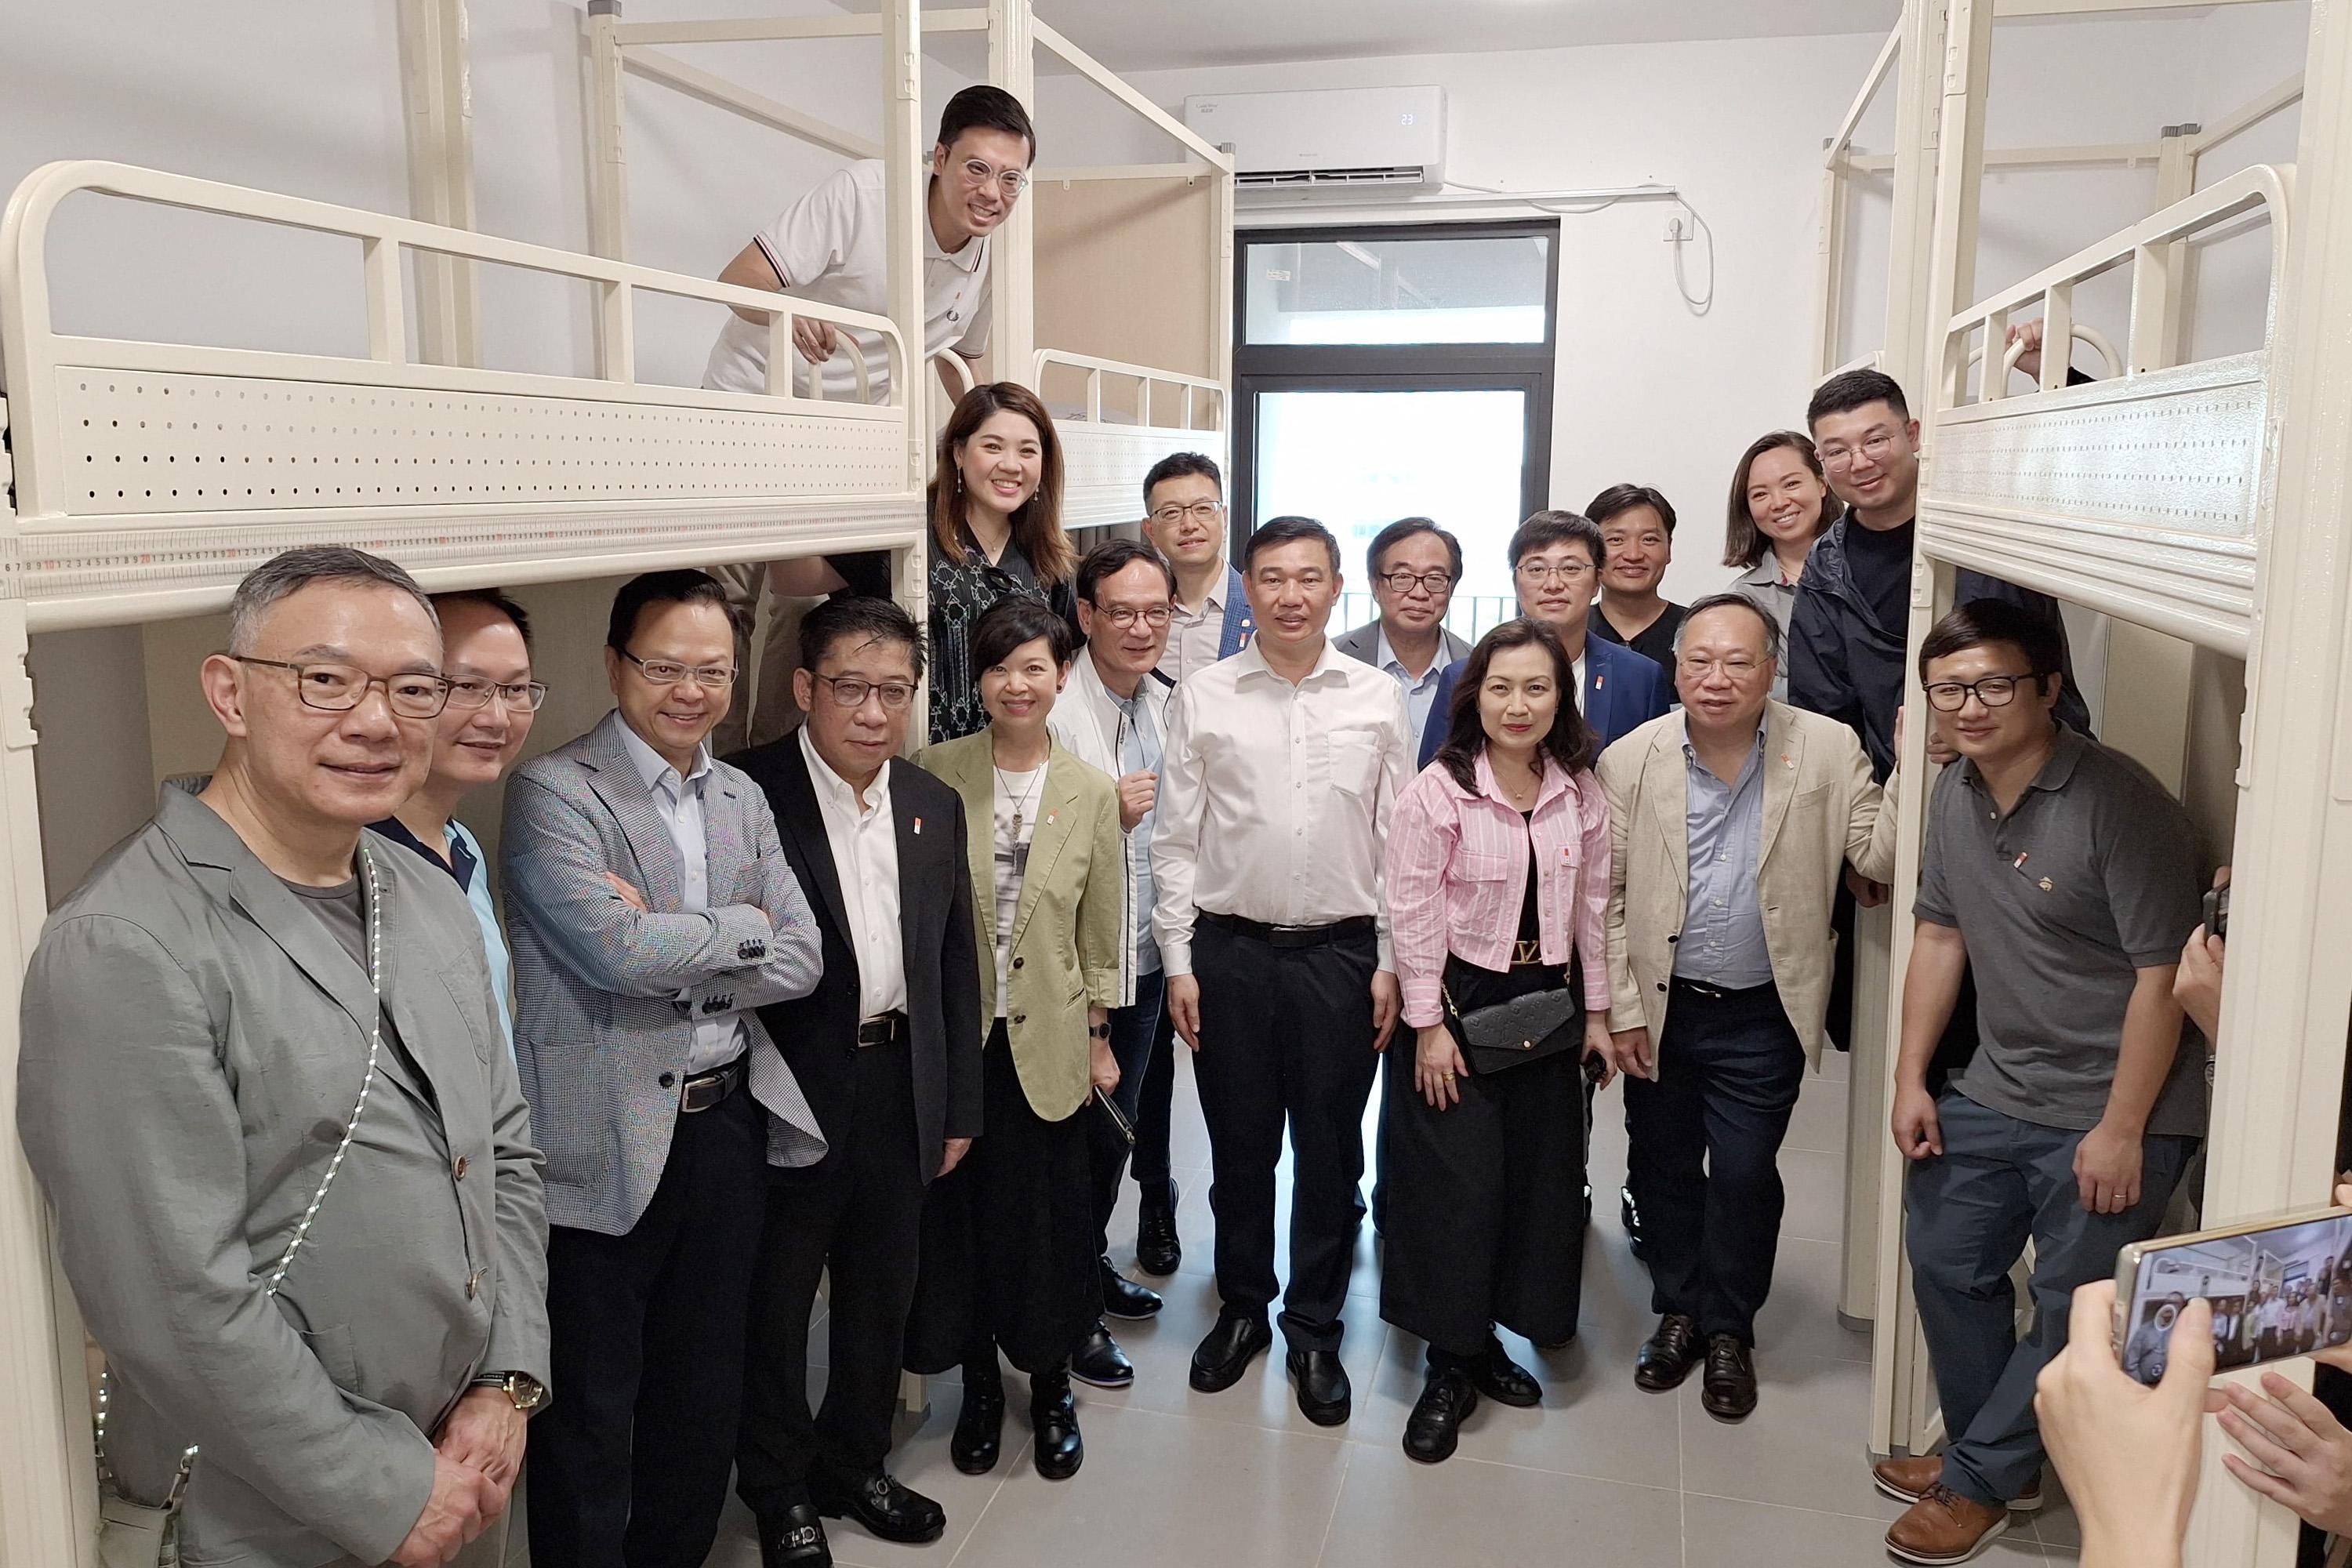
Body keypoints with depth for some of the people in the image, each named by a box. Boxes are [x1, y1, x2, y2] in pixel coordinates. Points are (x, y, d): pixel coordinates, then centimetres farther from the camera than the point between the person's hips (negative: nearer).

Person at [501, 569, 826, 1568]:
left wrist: (670, 952, -13)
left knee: (703, 1390, 18)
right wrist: (741, 929, -8)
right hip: (606, 1142, -6)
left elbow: (800, 960, 1)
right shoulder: (552, 793, -10)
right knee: (593, 1410, 7)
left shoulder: (742, 800, 10)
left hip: (727, 1126, 6)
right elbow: (615, 951, -22)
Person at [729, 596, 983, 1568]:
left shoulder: (935, 806, 6)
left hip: (903, 1087, 5)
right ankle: (780, 1489, 34)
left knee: (880, 1295, 19)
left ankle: (855, 1465, 41)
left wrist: (959, 1107, 10)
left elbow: (957, 966, 10)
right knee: (777, 1300, 12)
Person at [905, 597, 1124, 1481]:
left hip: (1049, 1040, 0)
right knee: (959, 1214, 10)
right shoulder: (938, 774, -5)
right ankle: (979, 1386, 32)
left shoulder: (1091, 794, -2)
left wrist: (1099, 1036, 5)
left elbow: (1102, 928, 4)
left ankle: (1052, 1390, 31)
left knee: (1047, 1218, 8)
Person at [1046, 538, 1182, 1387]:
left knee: (1126, 1119, 18)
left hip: (1151, 953, 7)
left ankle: (1095, 1264, 39)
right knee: (1100, 1132, 2)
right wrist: (1109, 815, -27)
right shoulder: (1057, 713, -17)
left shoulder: (1170, 703, 7)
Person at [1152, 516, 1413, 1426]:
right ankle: (1242, 1308, 33)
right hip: (1230, 949, 0)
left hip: (1342, 951, 0)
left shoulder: (1378, 699, 2)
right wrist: (1178, 961, -2)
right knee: (1239, 1144, 12)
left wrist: (1392, 963, 0)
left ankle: (1315, 1329, 26)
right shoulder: (1203, 697, 0)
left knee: (1330, 1150, 9)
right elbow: (1176, 839, 2)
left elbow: (1399, 839, 3)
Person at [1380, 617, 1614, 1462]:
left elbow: (1592, 907, 8)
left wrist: (1596, 1010, 8)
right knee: (1455, 1182, -1)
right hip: (1457, 1002, -5)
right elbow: (1415, 915, -12)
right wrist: (1429, 1025, -13)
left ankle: (1486, 1340, 28)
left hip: (1547, 1004, 5)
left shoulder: (1581, 794, 1)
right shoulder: (1438, 791, -13)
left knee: (1540, 1174, 10)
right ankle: (1451, 1366, 15)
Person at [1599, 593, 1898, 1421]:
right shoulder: (1630, 760, -7)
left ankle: (1729, 1329, 29)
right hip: (1660, 1008, 1)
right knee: (1661, 1165, 15)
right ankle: (1677, 1311, 37)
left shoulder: (1828, 749, -7)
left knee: (1743, 1174, 5)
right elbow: (1609, 897, -3)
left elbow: (1880, 856, -11)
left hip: (1761, 1016, -1)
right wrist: (1622, 1011, -3)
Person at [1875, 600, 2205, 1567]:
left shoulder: (2120, 806, -21)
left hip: (2109, 1111, -7)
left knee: (2071, 1313, 5)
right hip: (1995, 1091, 7)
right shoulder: (1955, 797, 1)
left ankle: (1979, 1481, 24)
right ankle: (1991, 1451, 37)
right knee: (1947, 1265, 16)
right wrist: (1911, 1077, 6)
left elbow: (2163, 974, -19)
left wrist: (2121, 1129, -18)